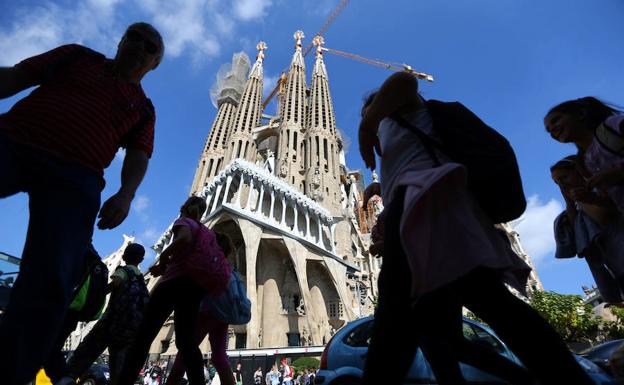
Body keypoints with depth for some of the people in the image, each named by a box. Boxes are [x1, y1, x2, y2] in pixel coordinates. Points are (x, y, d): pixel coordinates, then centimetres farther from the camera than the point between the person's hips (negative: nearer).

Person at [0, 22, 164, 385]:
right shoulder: (79, 55, 25)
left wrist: (126, 194, -10)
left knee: (50, 281, -12)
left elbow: (138, 156, 8)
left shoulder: (143, 108, 21)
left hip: (75, 177, 0)